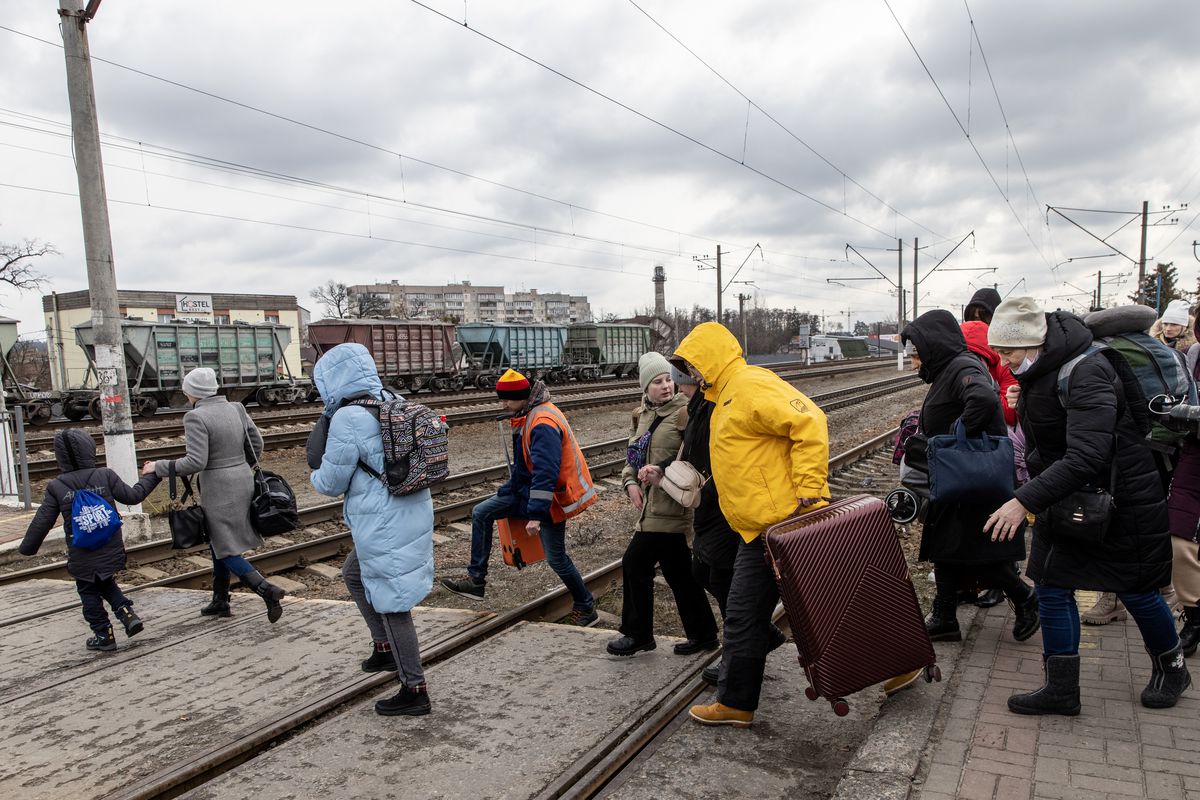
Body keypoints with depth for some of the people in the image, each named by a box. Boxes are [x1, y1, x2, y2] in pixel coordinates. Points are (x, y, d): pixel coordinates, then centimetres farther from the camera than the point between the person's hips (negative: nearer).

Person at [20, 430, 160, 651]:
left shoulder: (56, 487, -6)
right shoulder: (105, 475, -7)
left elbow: (41, 522, -1)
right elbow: (132, 496, -1)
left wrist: (27, 547, 14)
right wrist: (150, 476, 14)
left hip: (81, 557, -2)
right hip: (111, 551, 2)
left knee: (89, 593, 14)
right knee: (107, 584, 25)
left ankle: (104, 635, 18)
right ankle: (127, 613, 7)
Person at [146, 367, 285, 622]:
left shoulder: (196, 417, -16)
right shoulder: (235, 409, 4)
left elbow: (195, 462, -21)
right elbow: (257, 443, 10)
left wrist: (159, 467, -9)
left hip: (218, 489, -7)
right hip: (243, 482, 7)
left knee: (226, 551, 3)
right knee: (218, 543, 21)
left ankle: (267, 590, -11)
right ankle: (220, 601, 29)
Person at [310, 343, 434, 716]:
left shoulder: (348, 418, -18)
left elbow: (333, 483, -10)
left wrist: (314, 477, 11)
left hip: (385, 526, -9)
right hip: (412, 514, 9)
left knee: (392, 602, 3)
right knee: (354, 574, 28)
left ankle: (414, 690, 15)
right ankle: (385, 648, 37)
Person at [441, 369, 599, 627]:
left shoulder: (543, 424, -26)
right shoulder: (528, 416, 7)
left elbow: (545, 473, -32)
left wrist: (535, 515, -33)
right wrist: (511, 488, 25)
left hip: (550, 496, -10)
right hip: (527, 487, 10)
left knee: (556, 558, 0)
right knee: (481, 513, 6)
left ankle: (586, 607, 21)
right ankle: (476, 581, 10)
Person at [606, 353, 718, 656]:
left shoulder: (684, 412, -12)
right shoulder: (641, 414, 12)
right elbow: (633, 453, 19)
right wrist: (631, 482, 3)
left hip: (669, 504, -8)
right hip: (653, 503, 8)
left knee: (636, 563, -2)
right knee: (678, 571, 14)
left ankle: (638, 634, 16)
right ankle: (702, 634, 27)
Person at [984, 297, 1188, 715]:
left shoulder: (1086, 373, -28)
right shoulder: (1038, 371, 0)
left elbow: (1086, 457, -37)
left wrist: (1026, 500, -39)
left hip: (1122, 497, -8)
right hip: (1062, 495, 8)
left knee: (1136, 590, 10)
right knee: (1052, 586, 4)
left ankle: (1171, 668, 38)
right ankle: (1061, 689, 14)